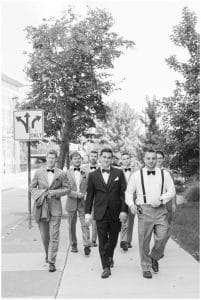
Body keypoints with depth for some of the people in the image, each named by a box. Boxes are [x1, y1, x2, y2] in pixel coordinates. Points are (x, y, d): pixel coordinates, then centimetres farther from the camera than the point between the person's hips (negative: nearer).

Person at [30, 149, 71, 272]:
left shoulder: (61, 174, 0)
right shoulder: (38, 173, 5)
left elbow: (67, 189, 3)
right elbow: (32, 187, 10)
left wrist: (55, 192, -12)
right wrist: (39, 194, -9)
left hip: (55, 208, -2)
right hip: (41, 208, 2)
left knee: (54, 236, -7)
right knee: (44, 235, 14)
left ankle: (52, 261, -1)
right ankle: (48, 254, 38)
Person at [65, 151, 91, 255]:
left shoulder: (85, 173, 7)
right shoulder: (67, 173, 1)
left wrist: (85, 195, -7)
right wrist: (76, 194, -15)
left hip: (83, 202, 0)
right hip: (71, 202, 0)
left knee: (85, 224, -8)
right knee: (72, 226, 9)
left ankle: (87, 246, -6)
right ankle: (73, 245, 22)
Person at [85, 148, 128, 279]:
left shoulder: (119, 173, 2)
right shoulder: (93, 175, 3)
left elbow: (124, 193, 0)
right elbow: (89, 195, 6)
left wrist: (124, 211, -7)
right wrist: (87, 212, 0)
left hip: (116, 213, 1)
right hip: (100, 214, -1)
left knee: (113, 239, 15)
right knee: (103, 241, 0)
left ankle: (110, 257, 42)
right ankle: (106, 267, 10)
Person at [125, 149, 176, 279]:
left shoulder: (164, 174, 8)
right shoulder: (137, 175, 6)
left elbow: (172, 191, 7)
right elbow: (129, 192, 9)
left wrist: (161, 199, -10)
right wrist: (131, 204, -9)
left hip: (160, 210, 1)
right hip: (144, 210, -1)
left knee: (162, 238, -7)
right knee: (144, 240, 3)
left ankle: (154, 258, 24)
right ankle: (146, 267, 21)